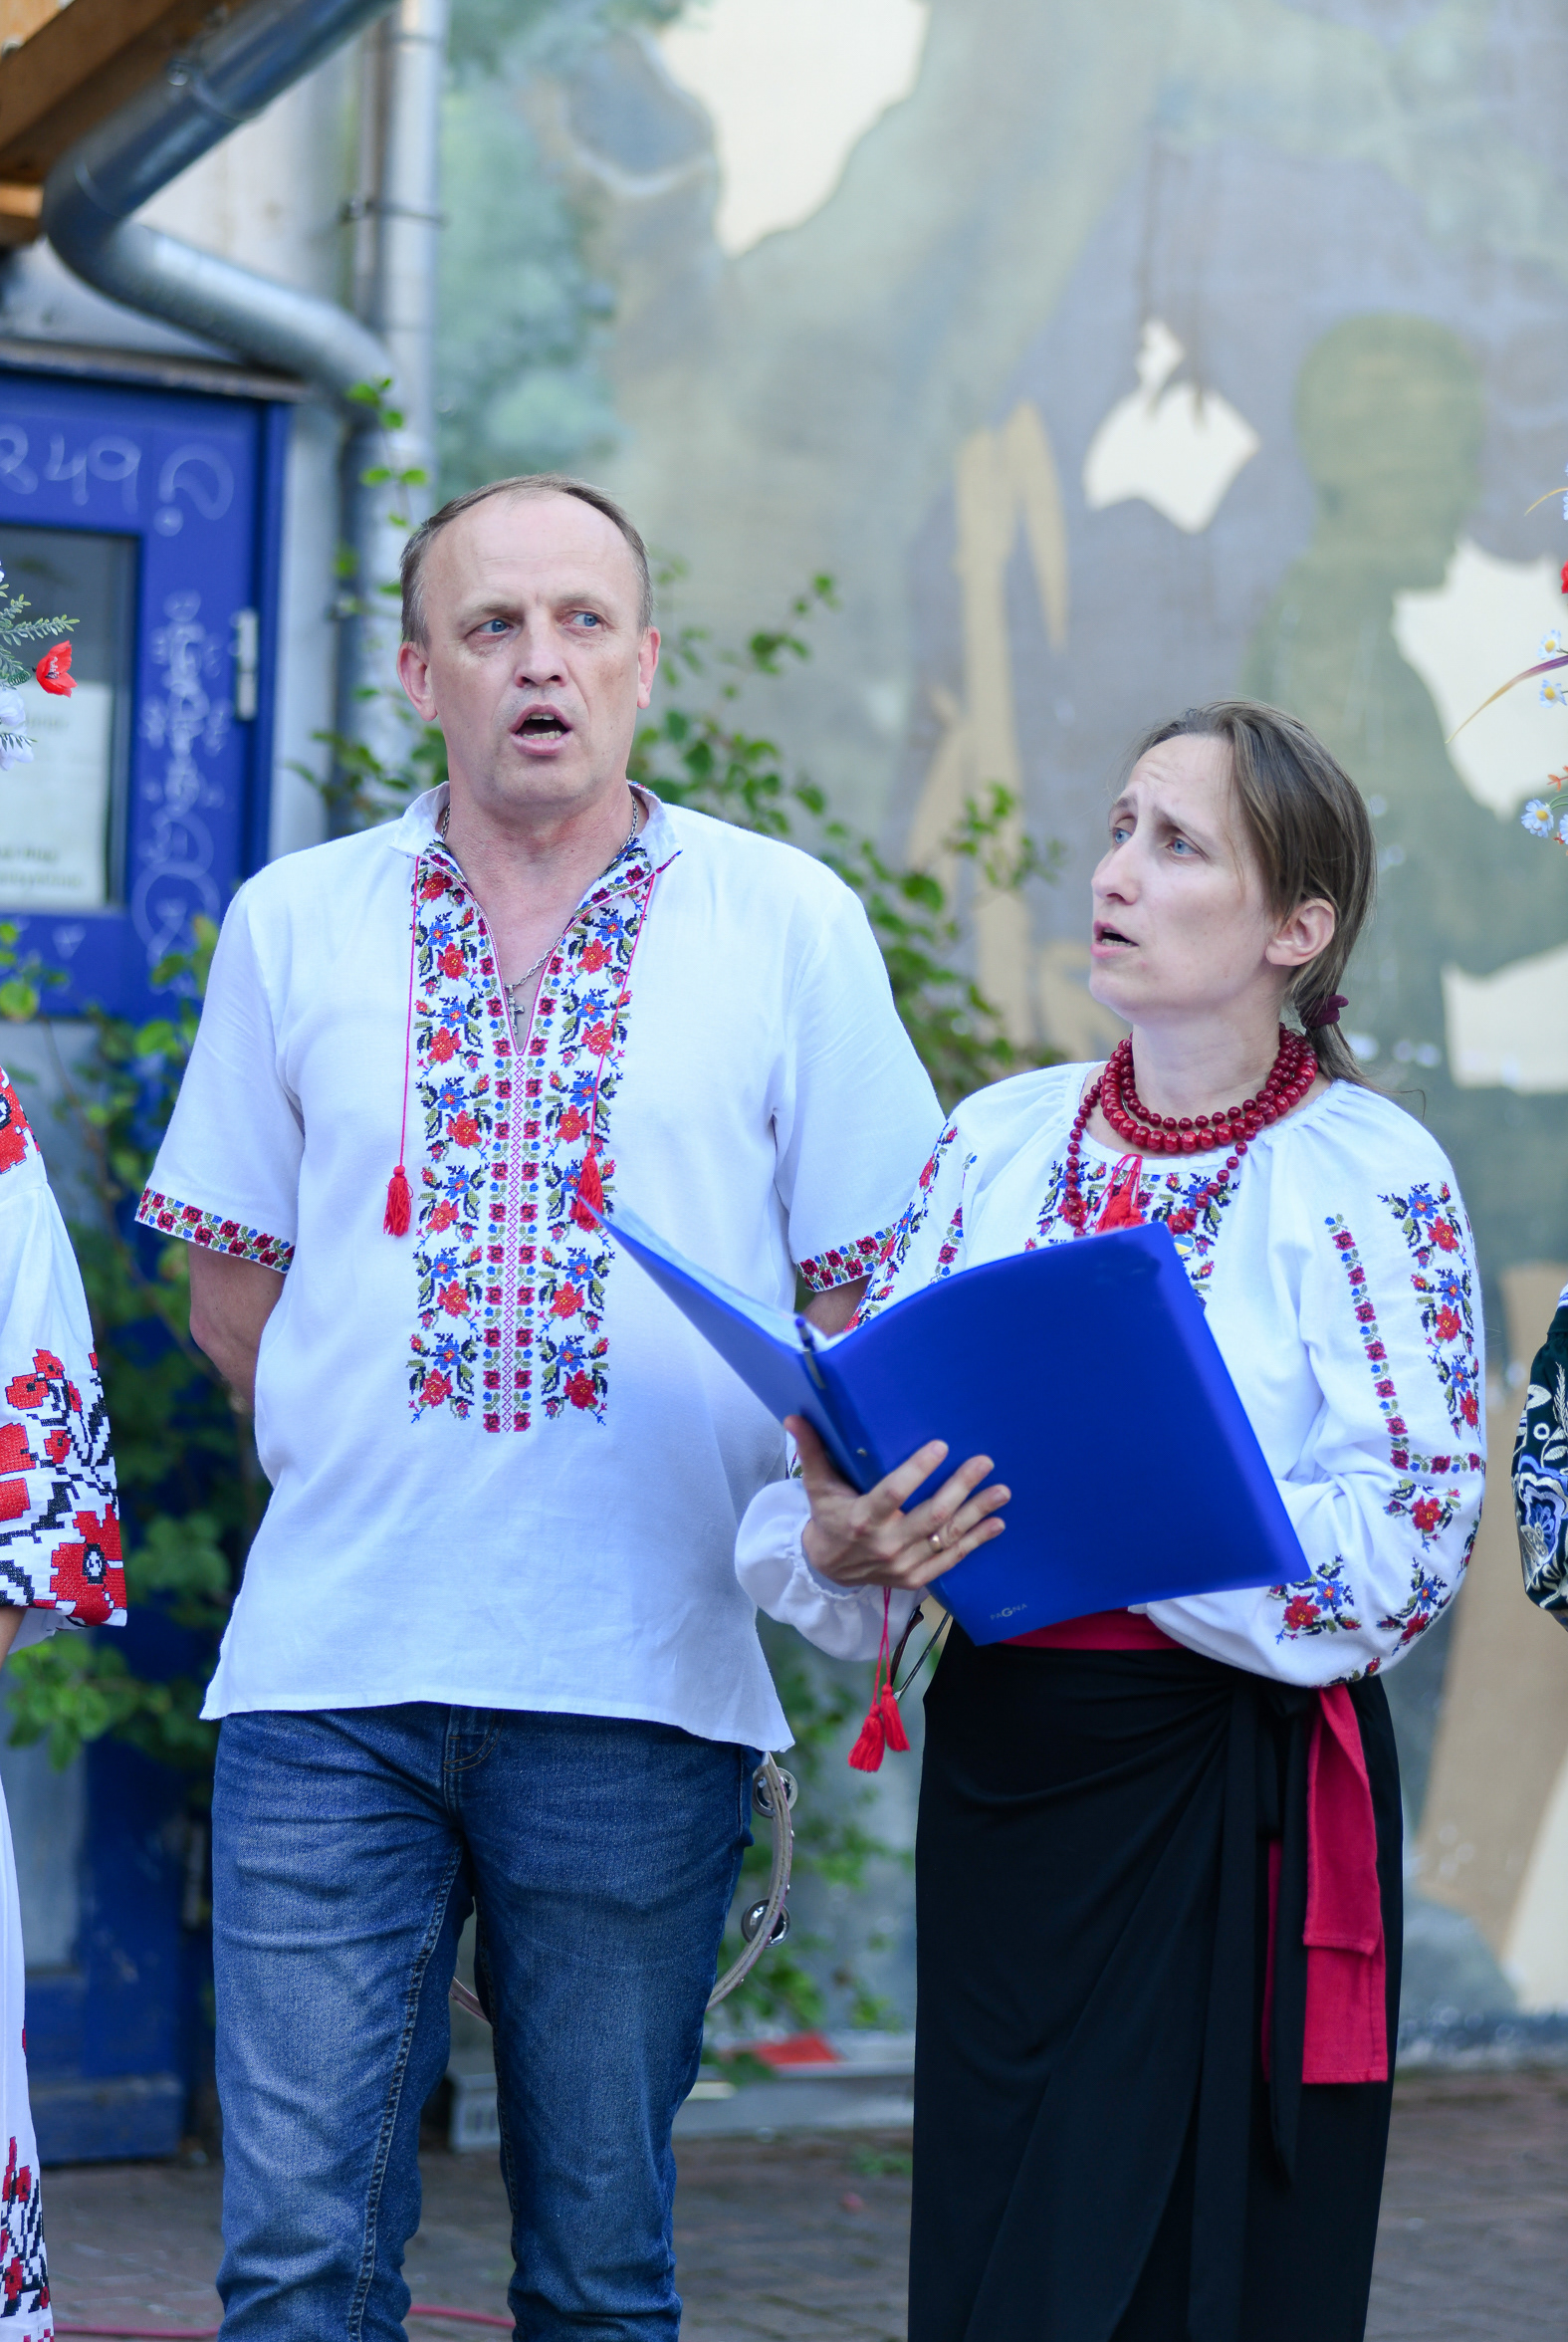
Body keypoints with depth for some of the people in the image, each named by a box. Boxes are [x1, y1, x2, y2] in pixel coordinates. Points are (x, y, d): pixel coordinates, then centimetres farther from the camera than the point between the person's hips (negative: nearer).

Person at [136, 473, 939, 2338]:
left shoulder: (789, 925, 5)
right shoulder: (293, 923, 10)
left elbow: (868, 1299, 6)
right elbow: (230, 1285, 16)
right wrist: (373, 1473, 7)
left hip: (639, 1686, -1)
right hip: (329, 1665, 1)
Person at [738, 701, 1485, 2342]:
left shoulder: (1370, 1181, -6)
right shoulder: (995, 1143, 8)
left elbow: (1407, 1544, -13)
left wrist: (1103, 1520, -22)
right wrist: (839, 1541, -15)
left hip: (1231, 1811, -4)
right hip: (998, 1770, 4)